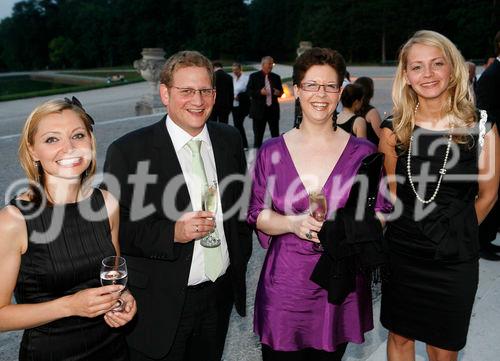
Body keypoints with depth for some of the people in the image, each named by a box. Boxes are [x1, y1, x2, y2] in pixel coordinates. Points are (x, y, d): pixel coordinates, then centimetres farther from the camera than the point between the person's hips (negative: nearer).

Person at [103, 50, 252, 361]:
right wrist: (172, 233, -26)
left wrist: (241, 257, 9)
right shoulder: (128, 151, -14)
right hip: (160, 306, -4)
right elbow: (114, 229, -14)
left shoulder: (230, 140, 1)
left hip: (221, 294, 5)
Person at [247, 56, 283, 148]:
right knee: (258, 135, 3)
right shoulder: (254, 76, 1)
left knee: (275, 134, 4)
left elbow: (281, 91, 18)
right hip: (259, 110, -3)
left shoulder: (276, 77, 12)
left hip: (273, 109, 3)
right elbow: (248, 91, -4)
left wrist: (279, 93, -6)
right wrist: (260, 92, -20)